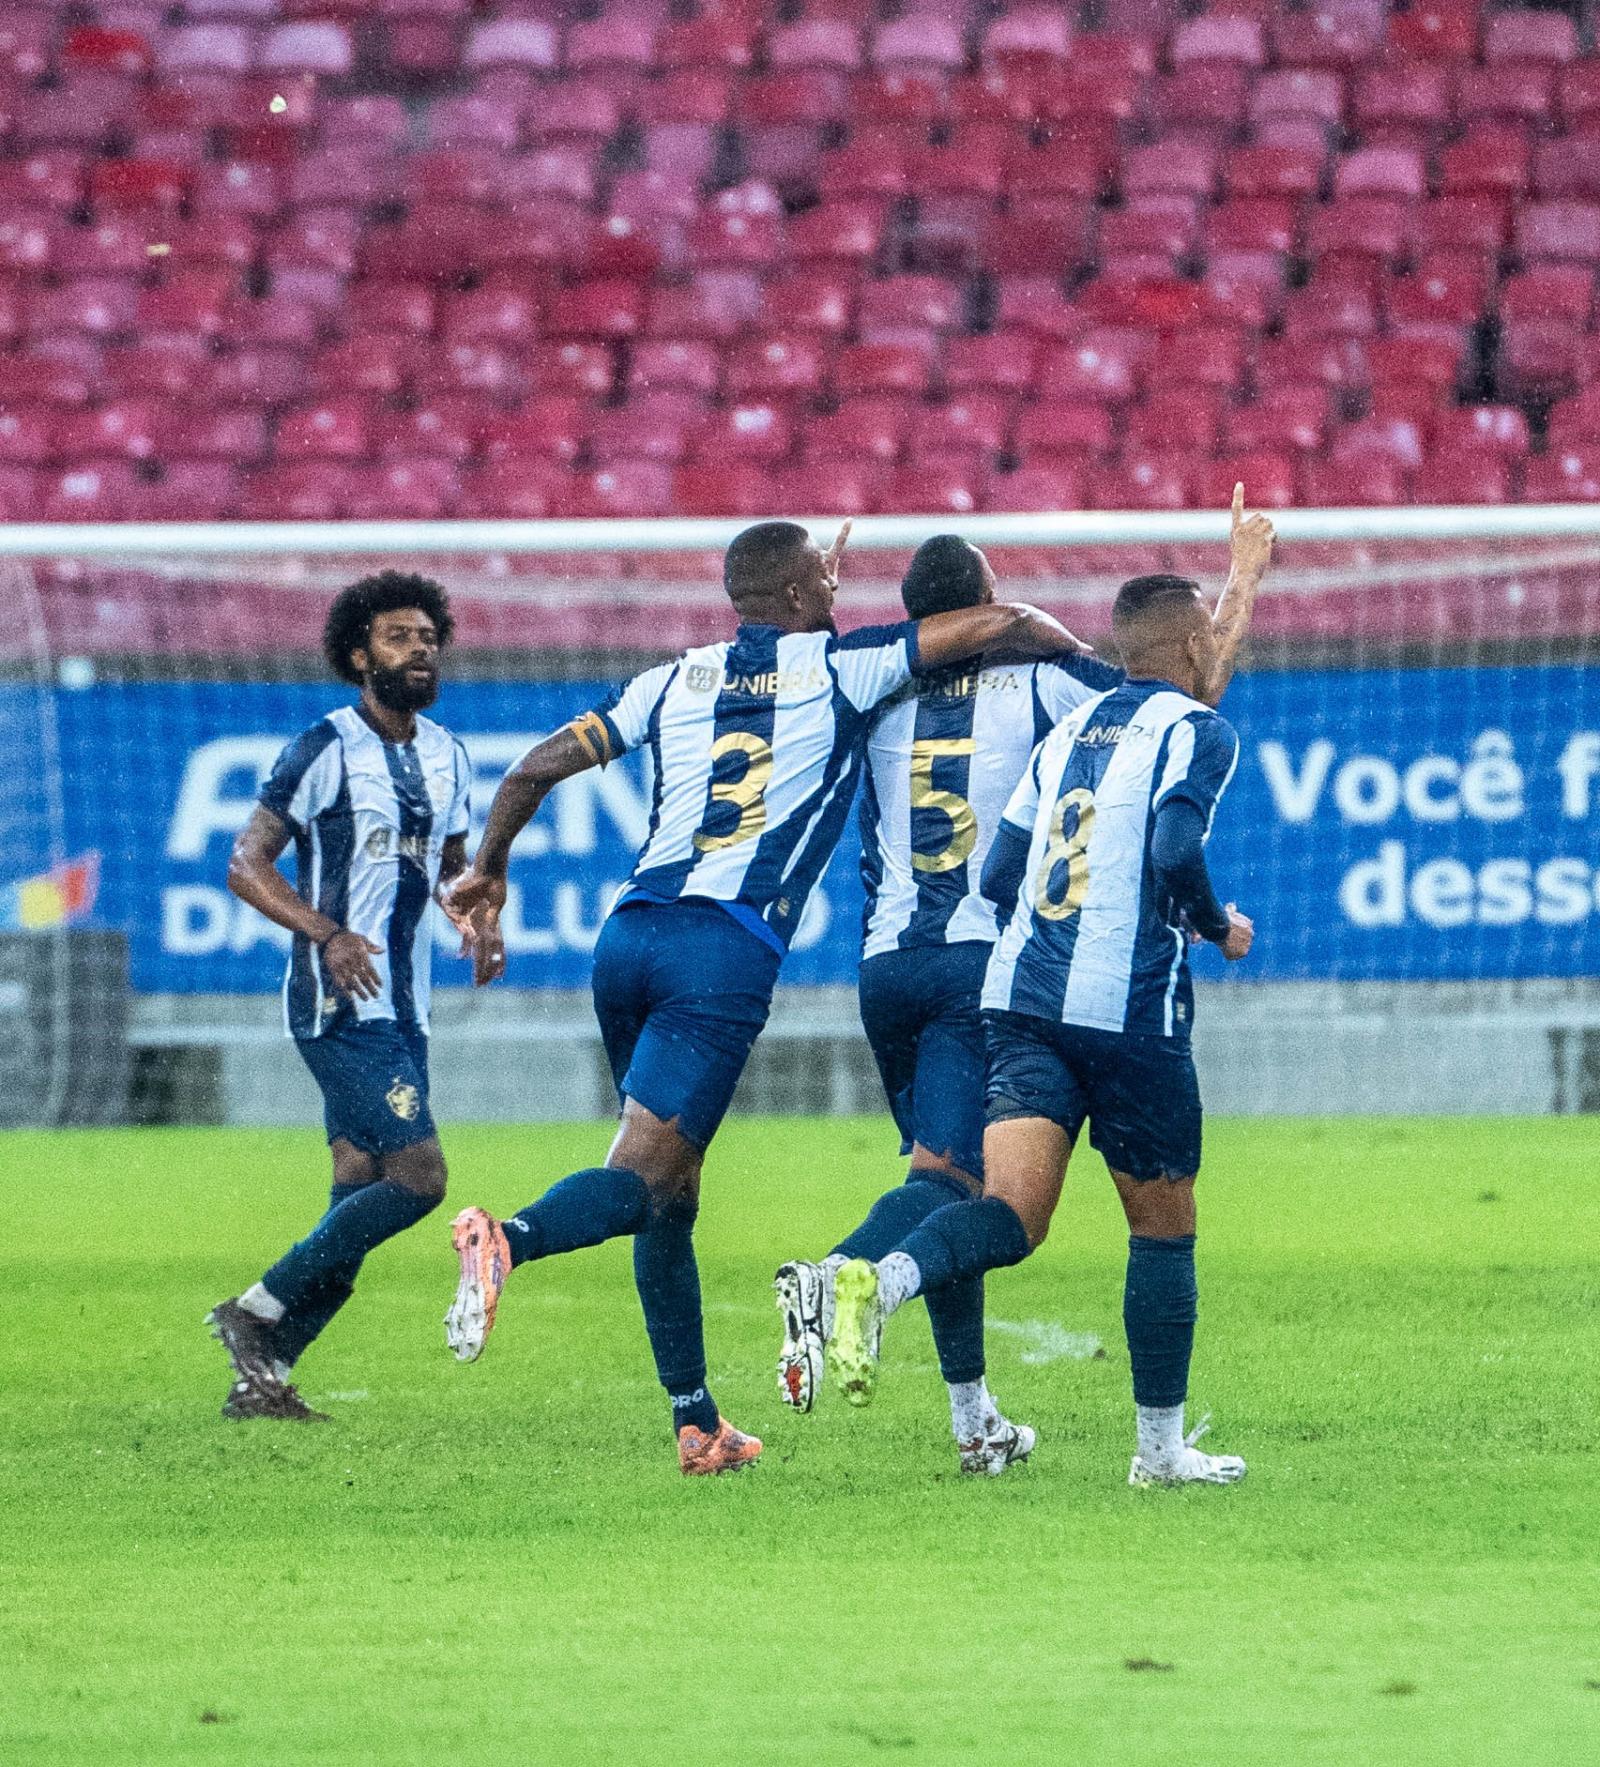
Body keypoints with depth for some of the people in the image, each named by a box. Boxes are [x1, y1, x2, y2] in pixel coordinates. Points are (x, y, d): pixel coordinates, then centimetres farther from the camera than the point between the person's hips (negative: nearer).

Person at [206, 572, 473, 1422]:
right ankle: (257, 1314, -7)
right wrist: (326, 933, -26)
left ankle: (263, 1376, 11)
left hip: (402, 1011, 8)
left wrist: (477, 915, 3)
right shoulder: (326, 749, -10)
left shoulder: (445, 755, 13)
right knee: (417, 1175, -16)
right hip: (340, 1008, -8)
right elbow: (246, 865, -12)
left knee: (359, 1194, 5)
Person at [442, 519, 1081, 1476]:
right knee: (642, 1181, -13)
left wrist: (489, 873, 31)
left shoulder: (676, 679, 18)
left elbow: (539, 766, 17)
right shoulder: (837, 667, 6)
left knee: (671, 1192, 17)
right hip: (728, 951, -5)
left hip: (632, 933, 5)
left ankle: (696, 1422, 18)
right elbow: (999, 623, 5)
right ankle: (509, 1238, -43)